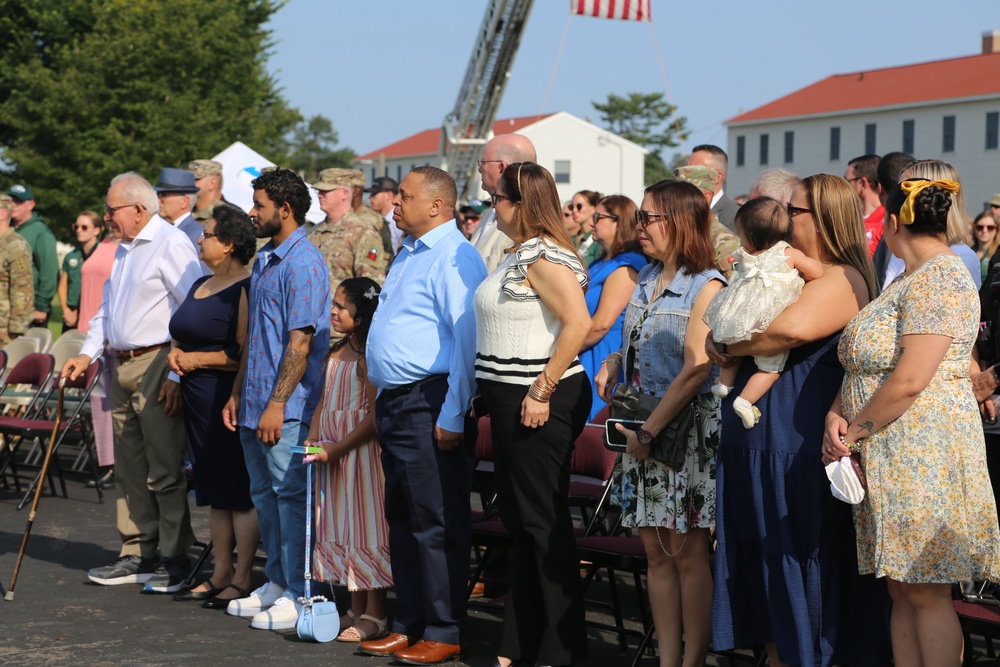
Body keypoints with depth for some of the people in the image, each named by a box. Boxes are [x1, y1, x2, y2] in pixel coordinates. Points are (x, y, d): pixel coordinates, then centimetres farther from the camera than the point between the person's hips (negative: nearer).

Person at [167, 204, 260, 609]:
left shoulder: (245, 289, -12)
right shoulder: (200, 286, 17)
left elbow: (245, 354, -20)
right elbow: (181, 335, 28)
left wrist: (196, 359, -13)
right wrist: (176, 353, 6)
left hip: (230, 400, -10)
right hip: (199, 401, 10)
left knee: (240, 491, -4)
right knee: (215, 491, 13)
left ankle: (242, 580, 0)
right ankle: (220, 574, 19)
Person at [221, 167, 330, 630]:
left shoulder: (304, 263, -14)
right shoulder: (264, 259, 16)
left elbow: (300, 341, -19)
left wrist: (276, 405, -20)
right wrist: (238, 393, 19)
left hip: (286, 408, -9)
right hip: (255, 407, 10)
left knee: (291, 495, -4)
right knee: (264, 494, 15)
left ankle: (299, 597, 1)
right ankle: (277, 582, 25)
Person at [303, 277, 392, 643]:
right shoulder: (335, 353, 12)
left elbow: (375, 416, -19)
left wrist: (334, 450, -20)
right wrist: (311, 442, 2)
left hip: (362, 449, -9)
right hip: (333, 452, 9)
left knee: (367, 527, -4)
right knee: (343, 527, 12)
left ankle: (375, 614, 2)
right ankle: (356, 608, 21)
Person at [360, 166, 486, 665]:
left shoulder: (454, 258, -13)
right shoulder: (407, 254, 18)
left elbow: (467, 338, -20)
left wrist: (452, 416, -23)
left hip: (429, 406, -10)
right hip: (394, 401, 10)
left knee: (436, 523, -4)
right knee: (402, 518, 14)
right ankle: (408, 626, 22)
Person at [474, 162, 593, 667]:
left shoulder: (544, 256, -15)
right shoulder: (518, 255, 15)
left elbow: (578, 323, -26)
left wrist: (542, 391, -25)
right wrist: (495, 393, 16)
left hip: (538, 402, -10)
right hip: (510, 398, 10)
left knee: (543, 522, -5)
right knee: (519, 522, 14)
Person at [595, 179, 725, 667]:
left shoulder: (707, 287, -11)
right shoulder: (646, 279, 12)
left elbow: (695, 370, -17)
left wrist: (649, 430, -18)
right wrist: (613, 363, 4)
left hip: (688, 430, -7)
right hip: (642, 430, 7)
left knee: (687, 553, -2)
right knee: (656, 551, 8)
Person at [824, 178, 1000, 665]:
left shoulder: (939, 279, -13)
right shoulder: (906, 281, 19)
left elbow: (909, 381, -21)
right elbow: (861, 366, 18)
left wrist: (854, 431, -10)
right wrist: (836, 416, -1)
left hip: (924, 459, -9)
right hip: (887, 462, 9)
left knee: (927, 593, -5)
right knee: (901, 591, 9)